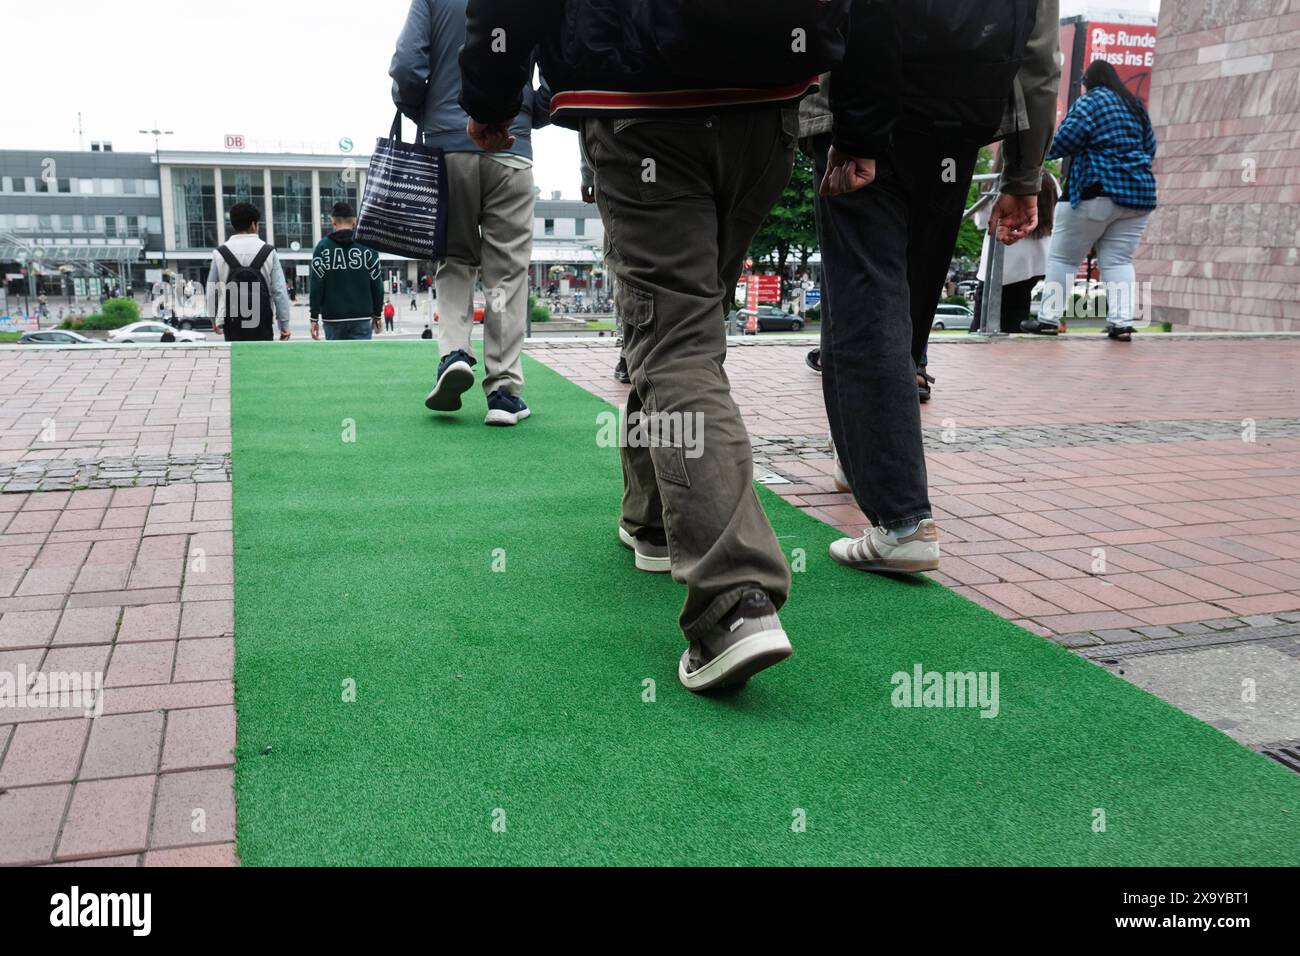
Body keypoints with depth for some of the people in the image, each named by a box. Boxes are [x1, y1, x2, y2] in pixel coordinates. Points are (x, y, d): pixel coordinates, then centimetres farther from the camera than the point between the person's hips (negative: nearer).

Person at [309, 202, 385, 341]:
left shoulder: (323, 247, -1)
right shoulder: (367, 246, 0)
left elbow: (316, 286, -4)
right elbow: (377, 285, 0)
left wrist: (314, 318, 1)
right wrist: (377, 315, 11)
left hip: (332, 318, 0)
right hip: (362, 317, 0)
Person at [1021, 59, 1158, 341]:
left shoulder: (1090, 101, -2)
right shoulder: (1136, 105, 18)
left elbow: (1065, 140, -13)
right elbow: (1150, 149, 21)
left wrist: (1045, 151, 5)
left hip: (1096, 191, -6)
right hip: (1138, 193, 6)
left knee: (1063, 257, 3)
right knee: (1118, 260, 3)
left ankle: (1048, 318, 1)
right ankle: (1122, 322, -9)